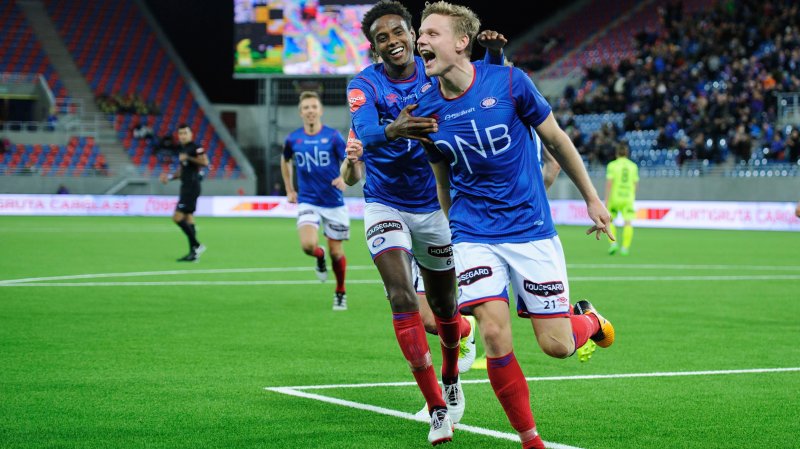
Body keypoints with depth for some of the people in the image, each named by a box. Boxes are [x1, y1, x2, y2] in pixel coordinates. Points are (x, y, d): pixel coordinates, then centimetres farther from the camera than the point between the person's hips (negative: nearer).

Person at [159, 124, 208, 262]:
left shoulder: (195, 147, -9)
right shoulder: (181, 149, 18)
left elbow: (205, 162, -24)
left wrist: (188, 158, -24)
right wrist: (170, 176, 13)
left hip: (192, 187, -10)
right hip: (185, 187, 10)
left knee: (178, 217, -15)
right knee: (188, 219, 9)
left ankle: (196, 245, -10)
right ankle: (193, 253, 11)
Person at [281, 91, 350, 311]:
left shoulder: (333, 136, -7)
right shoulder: (293, 139, 1)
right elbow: (285, 161, 21)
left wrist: (345, 178, -29)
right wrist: (289, 190, 17)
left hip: (334, 202, -1)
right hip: (307, 201, 1)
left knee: (336, 252, 4)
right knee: (308, 245, -22)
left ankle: (340, 293, 28)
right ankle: (320, 258, 16)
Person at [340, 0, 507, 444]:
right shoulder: (365, 85, -14)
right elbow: (364, 132, -33)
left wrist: (494, 54, -28)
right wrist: (392, 130, -55)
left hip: (432, 207, 3)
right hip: (385, 206, -3)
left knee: (444, 306, 13)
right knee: (402, 296, -20)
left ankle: (450, 381, 44)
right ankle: (437, 409, -15)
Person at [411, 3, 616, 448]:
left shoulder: (510, 82, -11)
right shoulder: (426, 106, -2)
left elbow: (557, 140, 2)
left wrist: (593, 199, 8)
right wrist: (446, 234, 20)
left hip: (531, 229, -2)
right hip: (473, 235, 2)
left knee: (557, 345, -2)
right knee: (495, 335, -16)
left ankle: (588, 319, 35)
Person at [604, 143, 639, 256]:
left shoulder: (612, 165, -3)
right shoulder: (633, 166, 7)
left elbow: (609, 183, -11)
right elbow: (636, 184, 10)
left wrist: (606, 200, -11)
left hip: (615, 198, -2)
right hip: (628, 198, 2)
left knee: (609, 220, 14)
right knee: (628, 223, -2)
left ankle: (613, 243, 0)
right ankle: (625, 247, -12)